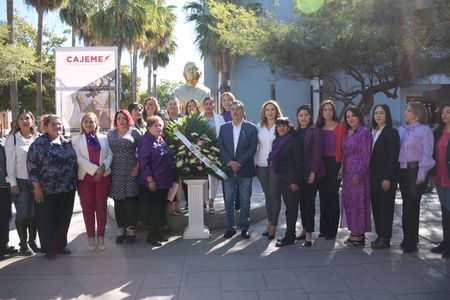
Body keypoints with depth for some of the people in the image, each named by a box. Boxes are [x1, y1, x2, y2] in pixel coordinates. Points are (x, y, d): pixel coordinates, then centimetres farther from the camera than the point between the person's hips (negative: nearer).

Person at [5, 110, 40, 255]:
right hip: (21, 181, -2)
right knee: (22, 214, 3)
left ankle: (33, 240, 23)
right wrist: (13, 183, -8)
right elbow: (10, 162, -5)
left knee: (34, 213, 9)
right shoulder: (12, 139, -3)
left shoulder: (38, 138, 2)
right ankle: (23, 244, 15)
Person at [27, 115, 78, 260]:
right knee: (48, 220, 5)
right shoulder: (39, 143, -7)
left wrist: (74, 183, 12)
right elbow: (32, 165, -10)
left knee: (64, 219, 12)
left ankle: (60, 245, 28)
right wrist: (37, 186, -13)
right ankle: (49, 249, 20)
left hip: (67, 189, 5)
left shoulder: (67, 142, 10)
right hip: (47, 190, -5)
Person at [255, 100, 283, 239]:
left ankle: (273, 225, 8)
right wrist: (254, 163, 6)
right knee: (267, 195, 11)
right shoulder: (259, 127, 8)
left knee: (275, 195, 0)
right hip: (261, 165, 4)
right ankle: (269, 222, 21)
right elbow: (255, 145, 10)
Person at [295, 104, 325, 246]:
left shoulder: (315, 132, -5)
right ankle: (305, 229, 24)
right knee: (302, 201, 12)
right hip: (299, 173, 5)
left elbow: (317, 153, -10)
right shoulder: (296, 132, 10)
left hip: (311, 173, -5)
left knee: (309, 201, -4)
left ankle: (309, 234, 2)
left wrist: (313, 172, -16)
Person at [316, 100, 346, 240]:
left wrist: (342, 165, -12)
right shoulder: (318, 127, 10)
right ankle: (324, 228, 18)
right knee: (323, 195, 9)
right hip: (321, 163, 4)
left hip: (334, 163, -4)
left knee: (333, 195, 0)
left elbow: (343, 147, -5)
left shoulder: (340, 127, -2)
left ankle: (332, 230, 9)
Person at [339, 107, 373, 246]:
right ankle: (354, 232, 19)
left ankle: (359, 234, 8)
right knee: (348, 201, 10)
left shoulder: (364, 133, -9)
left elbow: (366, 156, -13)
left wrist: (359, 174, -17)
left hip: (358, 173, -8)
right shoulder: (348, 133, 14)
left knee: (358, 201, -2)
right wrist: (342, 169, 7)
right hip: (348, 172, 8)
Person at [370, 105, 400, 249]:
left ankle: (385, 238, 8)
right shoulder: (372, 132, 12)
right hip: (373, 176, 6)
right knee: (376, 207, 9)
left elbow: (393, 156, -12)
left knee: (385, 207, 0)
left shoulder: (392, 132, -7)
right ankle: (379, 235, 18)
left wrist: (388, 178, -17)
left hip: (385, 177, -6)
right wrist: (369, 175, 6)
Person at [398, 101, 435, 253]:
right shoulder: (402, 129, 14)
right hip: (402, 170, 5)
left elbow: (427, 153, -8)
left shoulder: (425, 130, -3)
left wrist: (421, 174, -14)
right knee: (407, 205, 11)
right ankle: (408, 238, 21)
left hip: (415, 170, -5)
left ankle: (411, 241, 7)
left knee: (412, 205, -3)